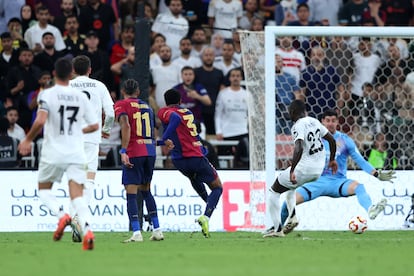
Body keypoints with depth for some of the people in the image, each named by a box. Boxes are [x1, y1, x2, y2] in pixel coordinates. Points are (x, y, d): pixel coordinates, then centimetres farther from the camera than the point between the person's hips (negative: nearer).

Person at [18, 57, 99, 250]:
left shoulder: (47, 94, -6)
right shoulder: (81, 97, 6)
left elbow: (40, 121, -20)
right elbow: (94, 125, 11)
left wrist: (28, 140, -5)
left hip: (53, 153, -2)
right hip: (76, 153, 2)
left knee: (44, 189, 19)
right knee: (77, 196, -3)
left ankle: (61, 214, -8)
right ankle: (87, 229, -27)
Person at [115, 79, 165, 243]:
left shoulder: (121, 105, 0)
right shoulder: (147, 106, 19)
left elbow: (126, 126, -16)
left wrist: (123, 151, -21)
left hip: (133, 153, -6)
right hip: (150, 151, 6)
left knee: (131, 193, -5)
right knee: (146, 191, 19)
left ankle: (136, 233, -15)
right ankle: (157, 230, 16)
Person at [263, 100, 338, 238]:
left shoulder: (298, 126, -17)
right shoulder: (314, 122, 7)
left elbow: (299, 149, -32)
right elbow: (332, 140, 13)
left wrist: (292, 171, -32)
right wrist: (332, 160, 27)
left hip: (303, 168, -8)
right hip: (318, 170, 8)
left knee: (273, 193, 8)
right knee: (290, 186, 35)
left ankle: (277, 229, 4)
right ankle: (292, 216, 18)